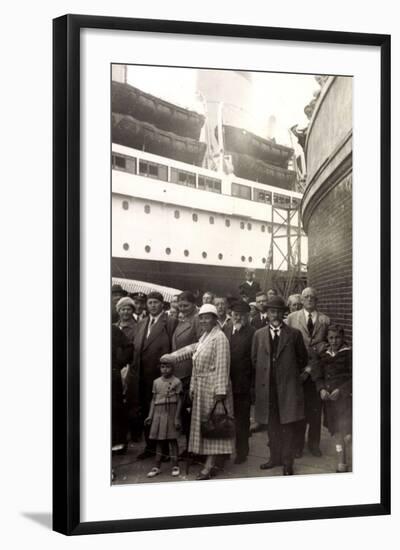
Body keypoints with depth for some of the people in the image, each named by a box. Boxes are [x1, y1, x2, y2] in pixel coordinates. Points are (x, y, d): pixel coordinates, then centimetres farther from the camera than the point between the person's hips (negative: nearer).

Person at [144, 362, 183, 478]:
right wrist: (150, 415, 8)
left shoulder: (176, 382, -4)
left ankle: (175, 466, 9)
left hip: (171, 413, -4)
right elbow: (153, 399, 12)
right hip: (158, 413, 4)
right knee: (159, 440, 7)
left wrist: (177, 418, -9)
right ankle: (157, 466, 13)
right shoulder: (156, 382, 8)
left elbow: (179, 401, -4)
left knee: (172, 439, 1)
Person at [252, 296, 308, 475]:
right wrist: (264, 374, 9)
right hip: (267, 387, 3)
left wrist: (290, 372, 8)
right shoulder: (259, 334, 8)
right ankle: (275, 457, 24)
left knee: (288, 425, 0)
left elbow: (302, 358, 9)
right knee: (272, 424, 11)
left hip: (288, 386, -2)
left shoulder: (294, 334, 1)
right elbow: (255, 359, 15)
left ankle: (287, 462, 10)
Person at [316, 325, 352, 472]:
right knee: (336, 433, 9)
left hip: (345, 398, -5)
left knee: (347, 434, -13)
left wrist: (340, 390, -16)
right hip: (329, 399, 5)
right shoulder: (324, 356, 12)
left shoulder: (349, 353, -4)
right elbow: (319, 377, 15)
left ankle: (350, 464, -1)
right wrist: (321, 389, -4)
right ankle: (341, 465, 19)